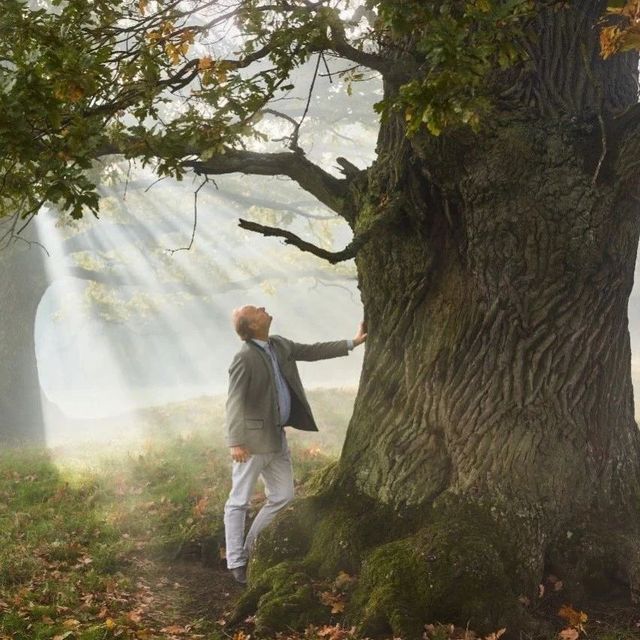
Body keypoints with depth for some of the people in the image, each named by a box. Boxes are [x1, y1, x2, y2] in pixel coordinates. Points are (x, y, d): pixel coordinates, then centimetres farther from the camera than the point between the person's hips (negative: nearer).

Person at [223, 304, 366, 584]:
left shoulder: (280, 345, 7)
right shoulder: (244, 359, -18)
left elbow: (311, 351, 18)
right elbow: (235, 402, -22)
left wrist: (352, 343, 16)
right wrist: (235, 442, -30)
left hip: (277, 437, 9)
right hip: (253, 439, -9)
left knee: (283, 497, 14)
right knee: (239, 502, 1)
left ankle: (251, 550, 25)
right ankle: (237, 563, 8)